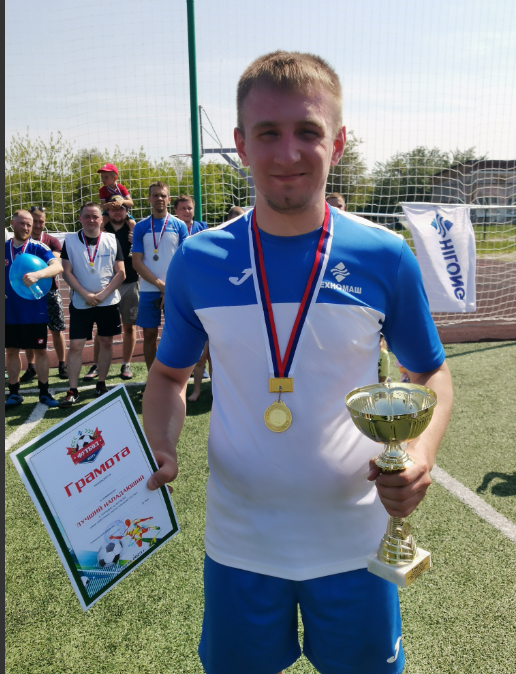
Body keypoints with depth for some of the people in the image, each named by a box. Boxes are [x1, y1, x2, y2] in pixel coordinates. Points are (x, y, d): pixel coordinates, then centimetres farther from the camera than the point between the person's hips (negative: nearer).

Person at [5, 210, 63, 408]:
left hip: (35, 311, -3)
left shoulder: (38, 247, -6)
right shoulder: (5, 248, 4)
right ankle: (14, 393, 23)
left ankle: (44, 392, 18)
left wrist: (36, 275, -39)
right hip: (9, 312, 3)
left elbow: (57, 266, -24)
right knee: (11, 351, 10)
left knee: (40, 350, 6)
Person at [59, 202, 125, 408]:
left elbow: (120, 273, -2)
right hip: (80, 303, 0)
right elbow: (67, 272, -2)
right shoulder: (70, 241, 1)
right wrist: (85, 295, -13)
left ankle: (101, 384, 21)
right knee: (75, 346, -3)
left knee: (106, 342, 7)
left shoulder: (112, 240, 1)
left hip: (108, 302, 1)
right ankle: (73, 391, 3)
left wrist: (102, 295, -12)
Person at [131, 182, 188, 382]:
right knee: (149, 334, 5)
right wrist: (160, 284, -9)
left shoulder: (179, 225, 5)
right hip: (148, 291, 1)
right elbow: (137, 262, 0)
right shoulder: (141, 227, 6)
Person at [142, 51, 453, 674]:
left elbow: (431, 372, 2)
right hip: (238, 543, 1)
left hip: (355, 538, 0)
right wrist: (160, 449, -13)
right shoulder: (197, 261, -8)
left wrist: (422, 451, -17)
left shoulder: (385, 258, -11)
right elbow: (170, 374, 5)